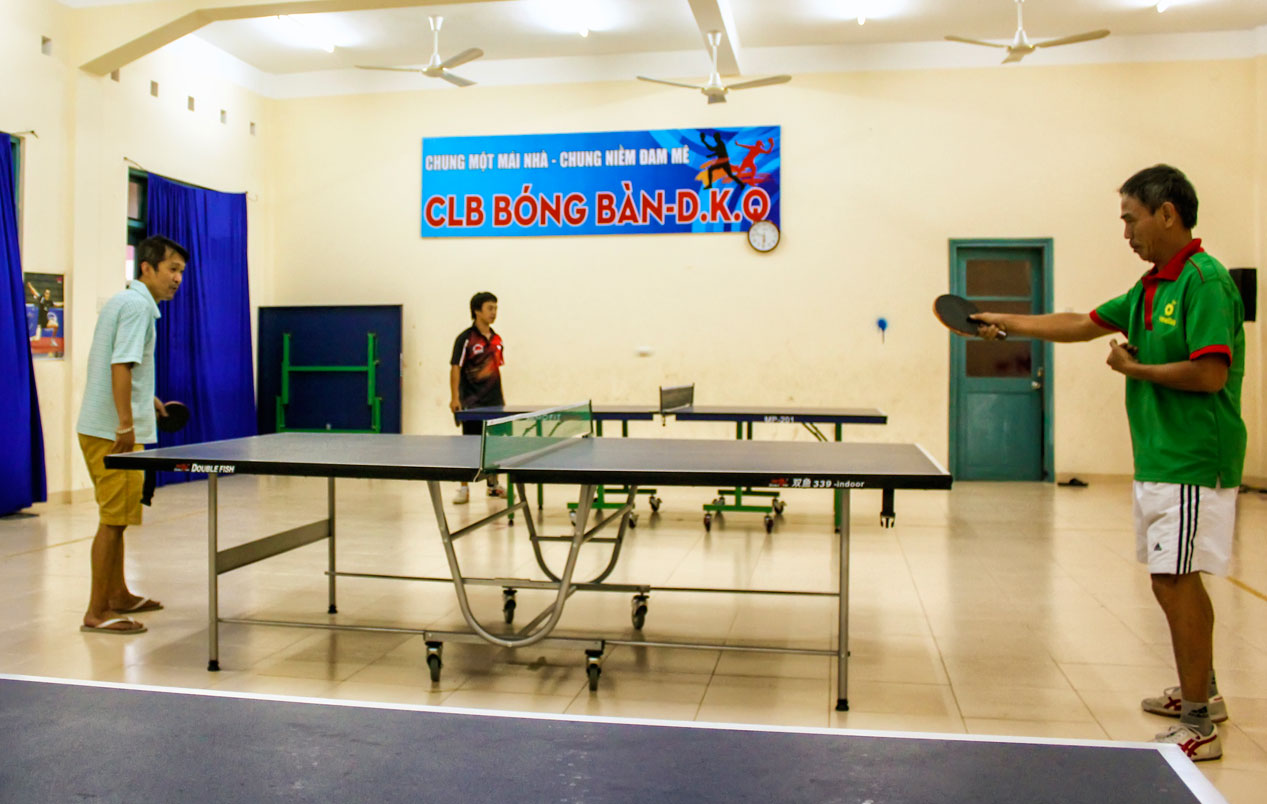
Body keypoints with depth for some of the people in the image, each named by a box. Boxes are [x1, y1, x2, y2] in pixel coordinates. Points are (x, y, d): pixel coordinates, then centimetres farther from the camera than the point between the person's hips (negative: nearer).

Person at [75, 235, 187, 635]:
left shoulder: (122, 301, 17)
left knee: (115, 518, 19)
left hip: (101, 427, 10)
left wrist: (146, 398, 30)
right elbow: (120, 365, -23)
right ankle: (97, 612, 2)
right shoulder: (138, 305, -14)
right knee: (113, 519, -5)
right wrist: (126, 423, -26)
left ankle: (118, 595, 32)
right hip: (114, 430, -10)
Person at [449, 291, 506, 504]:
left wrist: (501, 396, 15)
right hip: (472, 403, -6)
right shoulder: (466, 338, -9)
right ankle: (464, 489, 5)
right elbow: (455, 368, -11)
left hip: (494, 402, 6)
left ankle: (493, 485, 23)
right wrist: (454, 398, -19)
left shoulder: (496, 339, 10)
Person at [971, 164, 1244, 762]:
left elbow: (1211, 373, -23)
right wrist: (1007, 322, 22)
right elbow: (1083, 324, 23)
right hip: (1160, 459, 10)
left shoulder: (1203, 280, -15)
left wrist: (1135, 369, -11)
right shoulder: (1151, 287, 14)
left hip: (1192, 463, -9)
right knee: (1177, 579, 18)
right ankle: (1202, 691, 35)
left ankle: (1199, 727, 2)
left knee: (1173, 580, -8)